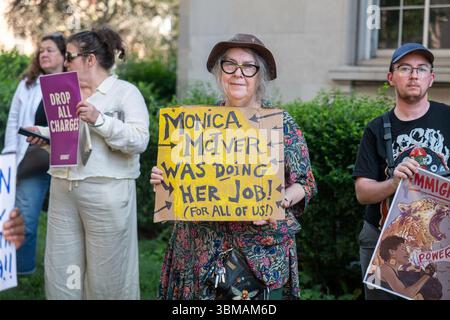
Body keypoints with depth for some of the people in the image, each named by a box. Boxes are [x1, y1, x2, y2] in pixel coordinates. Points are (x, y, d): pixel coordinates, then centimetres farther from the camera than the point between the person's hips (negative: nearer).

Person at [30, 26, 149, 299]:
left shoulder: (125, 92, -4)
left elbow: (140, 141, -14)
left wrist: (99, 120, -22)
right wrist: (44, 135, 5)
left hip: (106, 192, -6)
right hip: (63, 190, 6)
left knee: (106, 275, 1)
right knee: (61, 270, 9)